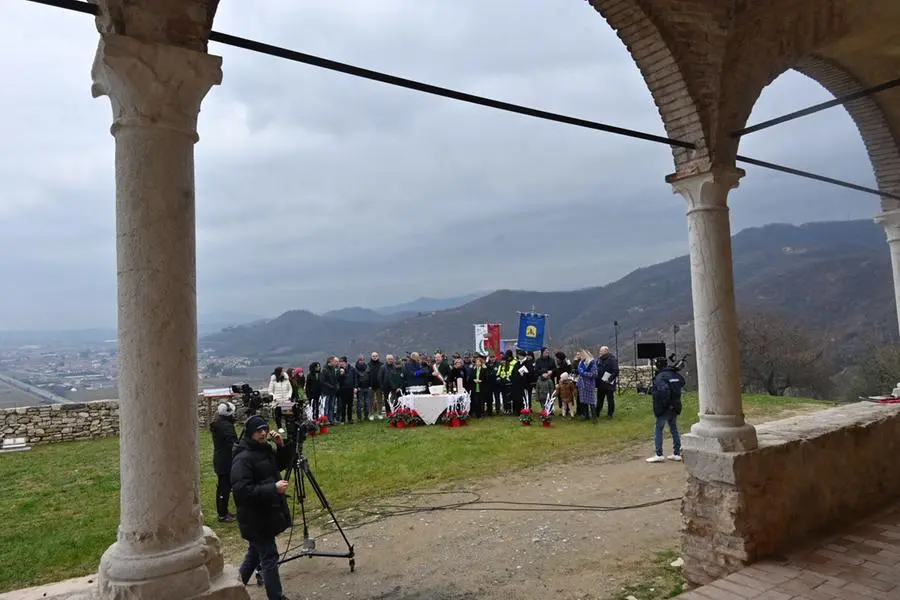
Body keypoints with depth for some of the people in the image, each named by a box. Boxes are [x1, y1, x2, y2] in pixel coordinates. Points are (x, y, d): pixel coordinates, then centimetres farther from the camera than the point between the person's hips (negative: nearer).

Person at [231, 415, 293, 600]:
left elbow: (283, 464, 16)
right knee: (269, 558, -3)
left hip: (267, 514, 9)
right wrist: (274, 488, -28)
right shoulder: (243, 458, -22)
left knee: (255, 555, 21)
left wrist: (282, 446, -2)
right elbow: (242, 491, -28)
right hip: (256, 519, -9)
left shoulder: (265, 449, 5)